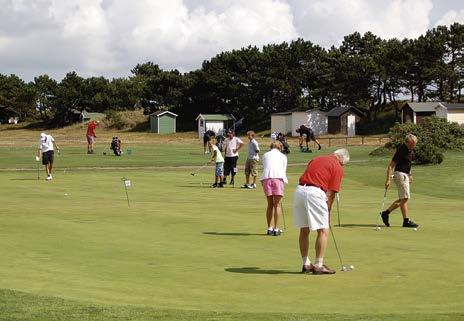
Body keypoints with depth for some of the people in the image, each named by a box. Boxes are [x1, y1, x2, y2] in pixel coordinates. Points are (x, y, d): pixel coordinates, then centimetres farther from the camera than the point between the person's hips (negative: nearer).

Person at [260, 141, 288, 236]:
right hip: (278, 178, -2)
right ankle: (276, 229, -3)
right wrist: (284, 181, 23)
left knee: (270, 204, 12)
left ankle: (269, 228, 15)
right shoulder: (283, 156, 19)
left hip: (266, 178, 2)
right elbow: (284, 170, 16)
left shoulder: (265, 155, 24)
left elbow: (264, 168, 20)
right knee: (277, 205, 1)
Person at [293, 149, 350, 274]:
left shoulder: (316, 159, 23)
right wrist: (328, 213, 13)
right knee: (323, 231, 2)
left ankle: (306, 264, 22)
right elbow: (330, 193, 0)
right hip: (314, 193, -7)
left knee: (304, 230, 15)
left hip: (299, 190, 7)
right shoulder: (337, 168, 5)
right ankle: (319, 266, 2)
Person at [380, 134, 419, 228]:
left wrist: (409, 174, 20)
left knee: (402, 199, 11)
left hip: (405, 175, 9)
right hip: (400, 174, -9)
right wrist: (388, 179, -25)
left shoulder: (410, 150, 7)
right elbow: (391, 165, -20)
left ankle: (386, 213, 15)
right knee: (404, 198, -7)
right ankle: (406, 221, -2)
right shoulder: (401, 150, -20)